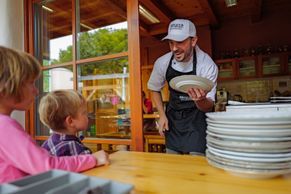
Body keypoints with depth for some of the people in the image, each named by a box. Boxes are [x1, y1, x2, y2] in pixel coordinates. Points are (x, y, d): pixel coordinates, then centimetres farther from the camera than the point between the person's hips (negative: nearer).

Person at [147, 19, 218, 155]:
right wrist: (162, 115, 0)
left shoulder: (208, 65, -22)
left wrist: (201, 100, -42)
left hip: (197, 119, -3)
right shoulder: (162, 63, -13)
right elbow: (154, 88, 6)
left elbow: (208, 107, -19)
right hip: (173, 118, 3)